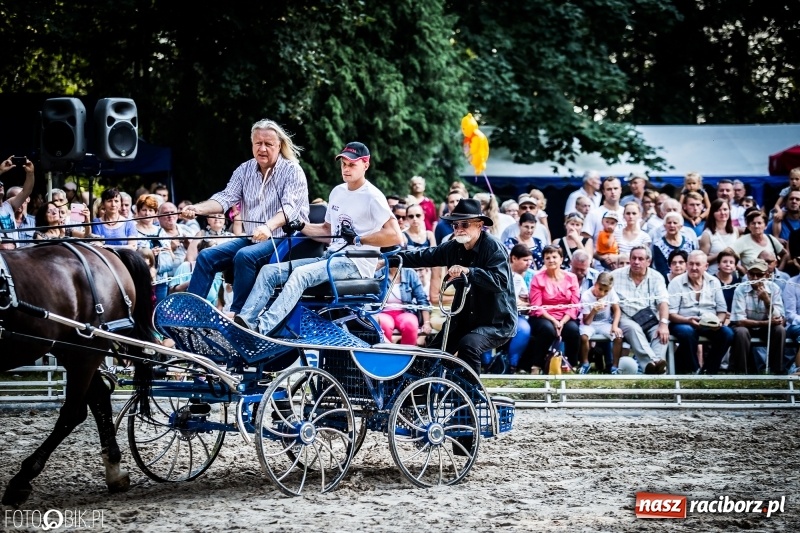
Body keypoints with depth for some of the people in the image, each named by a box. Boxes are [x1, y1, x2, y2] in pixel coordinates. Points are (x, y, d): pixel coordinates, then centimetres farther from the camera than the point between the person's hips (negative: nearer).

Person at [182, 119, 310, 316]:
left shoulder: (292, 171, -8)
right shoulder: (245, 170, 9)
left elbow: (290, 207, -22)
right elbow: (226, 197, 0)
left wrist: (268, 226, -42)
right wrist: (198, 208, -21)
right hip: (251, 239, 7)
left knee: (245, 256, -32)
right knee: (206, 256, -7)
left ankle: (237, 313, -25)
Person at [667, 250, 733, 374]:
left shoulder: (714, 282, 11)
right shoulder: (676, 283, 0)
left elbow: (722, 311, 10)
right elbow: (671, 314, -7)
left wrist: (719, 321, -14)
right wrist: (688, 320, -26)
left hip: (710, 325, 4)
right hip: (683, 323, -4)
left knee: (727, 333, -24)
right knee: (687, 332, -37)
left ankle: (708, 371, -13)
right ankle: (694, 370, -18)